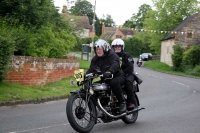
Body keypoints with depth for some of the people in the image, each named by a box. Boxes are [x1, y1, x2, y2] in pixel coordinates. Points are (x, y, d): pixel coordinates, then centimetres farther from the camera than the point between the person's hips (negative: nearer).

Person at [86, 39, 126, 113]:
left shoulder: (112, 55, -11)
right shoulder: (95, 58, 10)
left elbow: (115, 65, -30)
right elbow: (91, 69, 2)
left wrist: (109, 72, -50)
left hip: (117, 76, -7)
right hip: (104, 80, 7)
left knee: (114, 83, -39)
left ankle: (122, 102, -20)